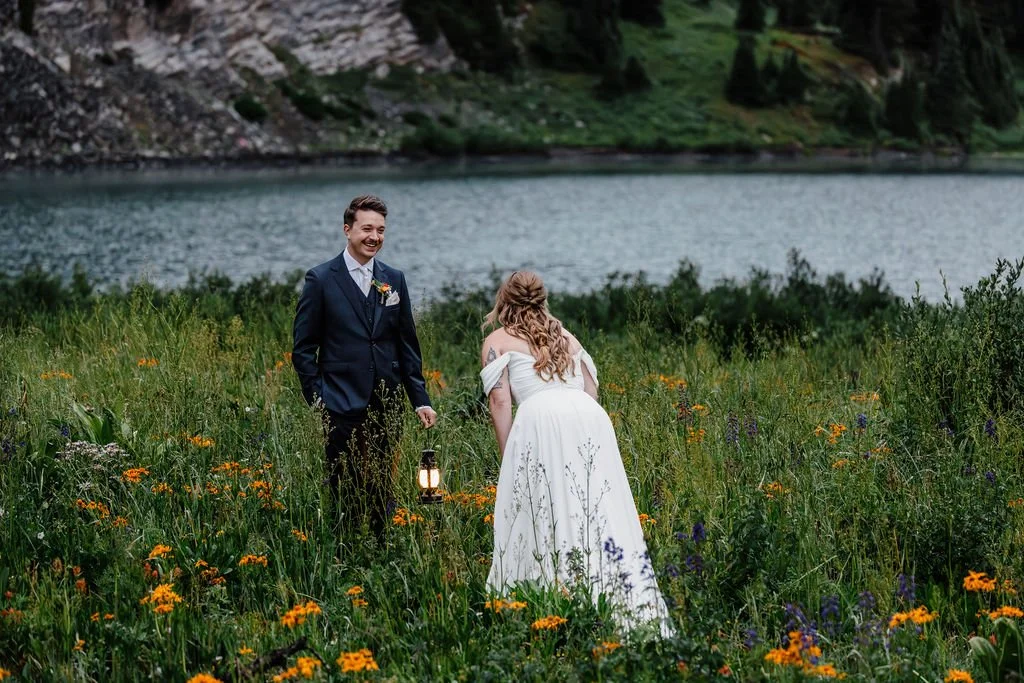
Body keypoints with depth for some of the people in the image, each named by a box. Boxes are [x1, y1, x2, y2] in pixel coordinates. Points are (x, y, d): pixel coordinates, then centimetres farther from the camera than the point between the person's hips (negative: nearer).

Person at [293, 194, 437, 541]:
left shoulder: (394, 280, 10)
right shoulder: (321, 279, -2)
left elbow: (407, 344, 14)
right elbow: (303, 348, 0)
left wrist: (420, 399, 9)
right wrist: (316, 399, -7)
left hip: (387, 405, 4)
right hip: (342, 405, -4)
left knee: (383, 491, 7)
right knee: (344, 492, 0)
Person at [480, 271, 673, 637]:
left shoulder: (496, 341, 18)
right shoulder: (566, 336, 31)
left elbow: (500, 402, 5)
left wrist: (508, 460, 7)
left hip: (540, 420, -4)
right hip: (591, 419, 4)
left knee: (539, 523, -1)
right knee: (601, 518, 1)